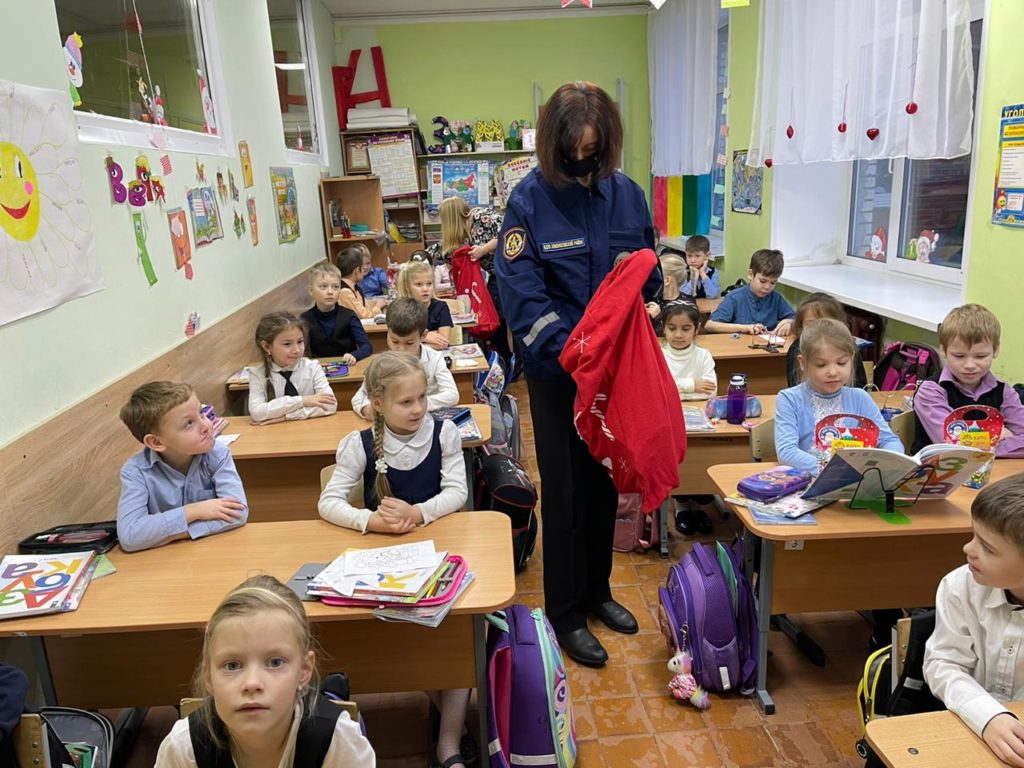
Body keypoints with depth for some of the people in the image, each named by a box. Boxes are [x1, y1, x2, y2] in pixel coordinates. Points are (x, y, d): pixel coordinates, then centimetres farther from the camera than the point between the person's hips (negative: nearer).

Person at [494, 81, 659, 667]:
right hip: (557, 371, -4)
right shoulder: (530, 199, -12)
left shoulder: (626, 193, 1)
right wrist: (569, 351, -27)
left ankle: (597, 590, 37)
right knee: (566, 491, 6)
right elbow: (523, 294, -18)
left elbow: (650, 273, 10)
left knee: (605, 483, 17)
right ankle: (567, 613, 24)